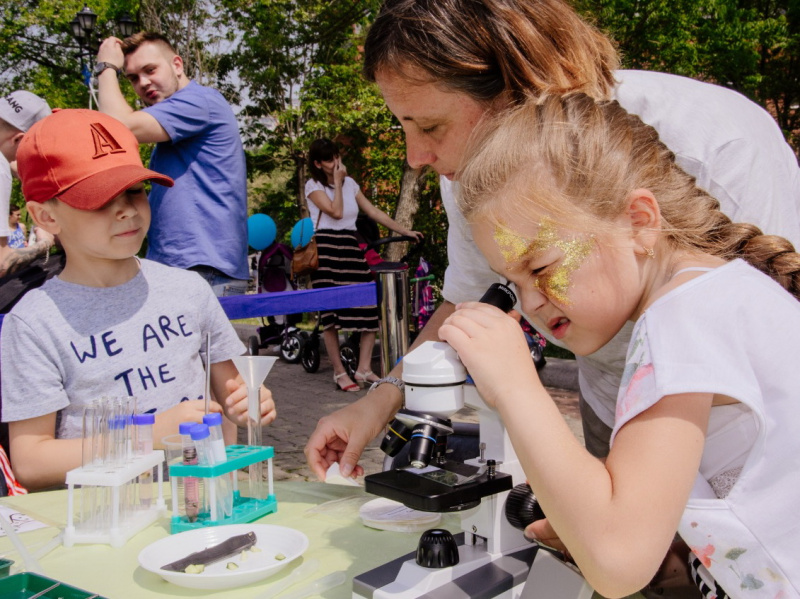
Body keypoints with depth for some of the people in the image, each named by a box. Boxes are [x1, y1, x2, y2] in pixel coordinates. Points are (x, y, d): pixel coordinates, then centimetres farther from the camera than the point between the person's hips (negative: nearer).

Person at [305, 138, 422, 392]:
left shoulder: (350, 183, 16)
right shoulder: (313, 186, 1)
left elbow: (374, 212, 15)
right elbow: (336, 212, -13)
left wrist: (405, 231, 12)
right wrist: (337, 181, -5)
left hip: (351, 248, 5)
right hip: (325, 249, -5)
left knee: (370, 307, -7)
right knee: (330, 313, -4)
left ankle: (364, 368, -1)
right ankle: (339, 371, 5)